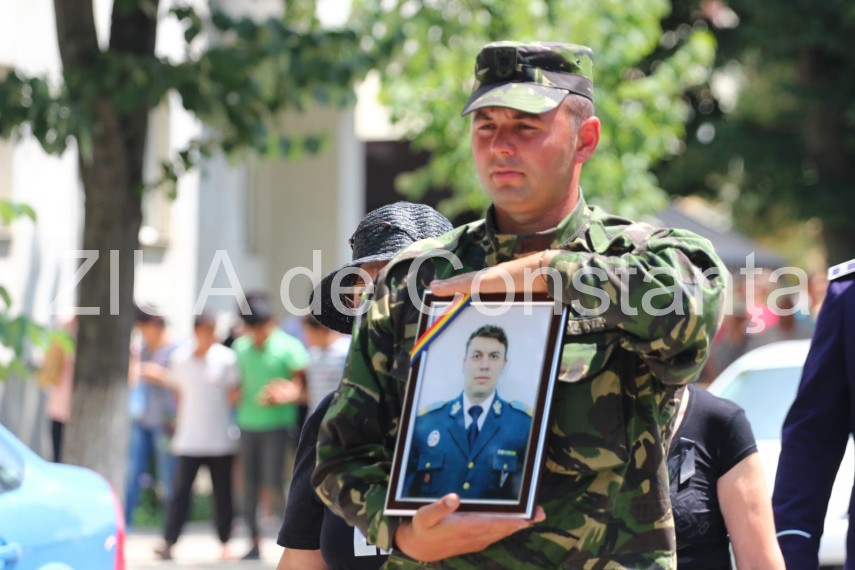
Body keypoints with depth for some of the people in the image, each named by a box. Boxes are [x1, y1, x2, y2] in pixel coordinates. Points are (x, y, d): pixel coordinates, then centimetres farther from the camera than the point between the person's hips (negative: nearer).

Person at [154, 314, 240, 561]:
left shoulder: (226, 358, -3)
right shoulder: (180, 358, 2)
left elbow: (234, 392, 4)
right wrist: (179, 419, 10)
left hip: (221, 438, 0)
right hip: (189, 438, 1)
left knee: (223, 493, 6)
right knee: (181, 490, -6)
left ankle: (224, 543, 17)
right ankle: (168, 542, -9)